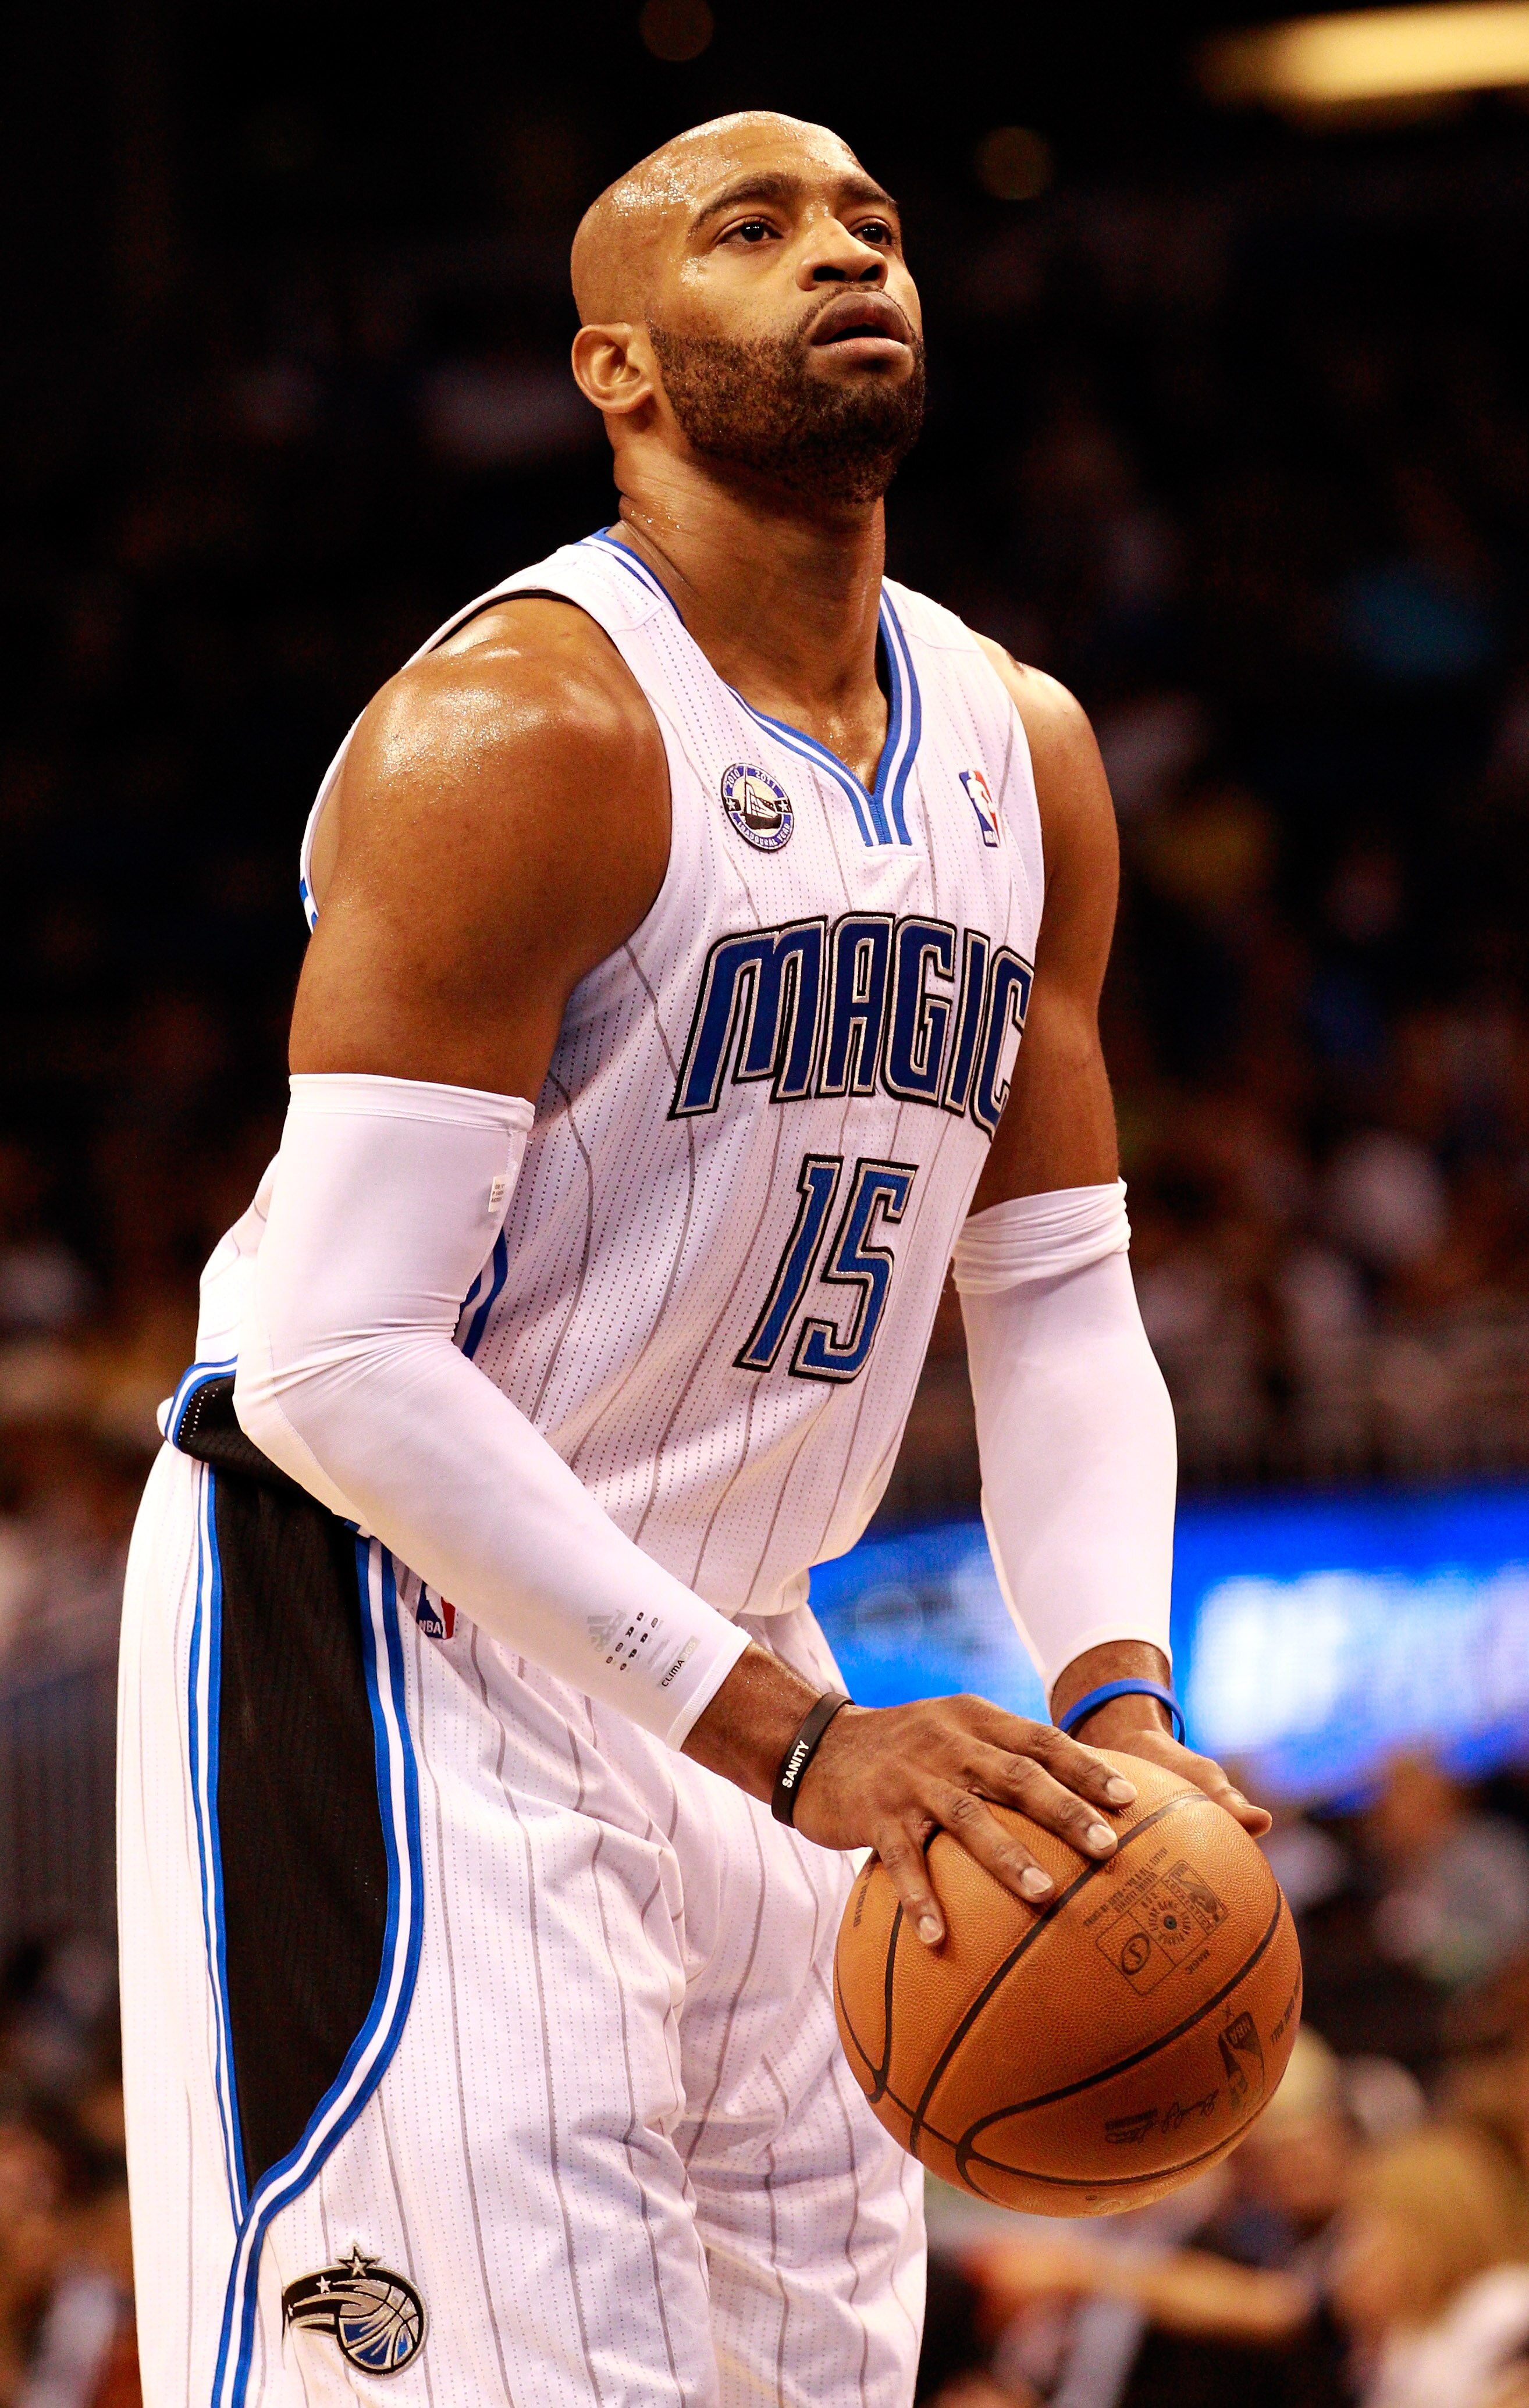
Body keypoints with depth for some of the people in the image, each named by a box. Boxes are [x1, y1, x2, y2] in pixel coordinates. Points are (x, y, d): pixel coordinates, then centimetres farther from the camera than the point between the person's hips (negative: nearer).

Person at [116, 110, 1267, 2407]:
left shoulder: (1023, 757, 8)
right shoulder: (522, 733, -18)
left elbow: (1060, 1301, 11)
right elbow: (340, 1359, -23)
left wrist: (1114, 1692, -8)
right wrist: (788, 1738, -26)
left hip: (723, 1656, 8)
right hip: (388, 1632, -8)